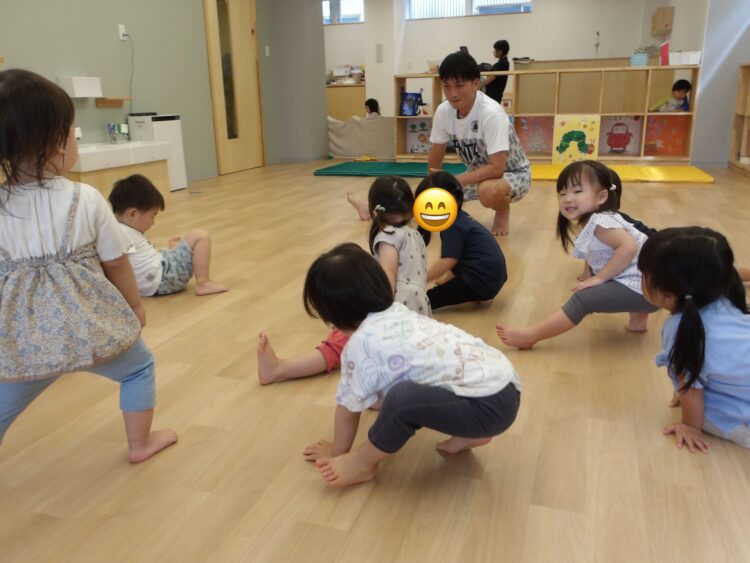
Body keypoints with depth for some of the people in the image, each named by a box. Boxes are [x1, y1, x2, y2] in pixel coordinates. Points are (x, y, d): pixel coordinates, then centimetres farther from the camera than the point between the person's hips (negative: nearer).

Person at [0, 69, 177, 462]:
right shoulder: (86, 200, -12)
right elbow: (116, 264, -4)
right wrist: (135, 303, 13)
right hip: (88, 326, -2)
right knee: (139, 367, 25)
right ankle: (140, 442, 34)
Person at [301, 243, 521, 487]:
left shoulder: (361, 344, -11)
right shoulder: (398, 314, 13)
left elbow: (348, 405, 3)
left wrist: (338, 451, 18)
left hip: (488, 405, -9)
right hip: (505, 386, 9)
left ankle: (363, 462, 2)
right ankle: (469, 435, 22)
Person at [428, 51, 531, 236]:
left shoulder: (491, 113, -32)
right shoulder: (443, 111, -14)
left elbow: (497, 168, -34)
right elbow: (436, 154, -1)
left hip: (512, 174, -5)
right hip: (479, 174, 5)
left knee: (488, 191, -39)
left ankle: (503, 211, -4)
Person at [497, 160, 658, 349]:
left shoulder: (599, 222, -16)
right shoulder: (588, 225, 14)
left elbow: (629, 246, -30)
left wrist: (599, 278, -25)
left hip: (642, 288, -11)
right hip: (637, 283, 11)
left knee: (583, 299, -18)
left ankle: (530, 336, -13)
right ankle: (638, 318, 34)